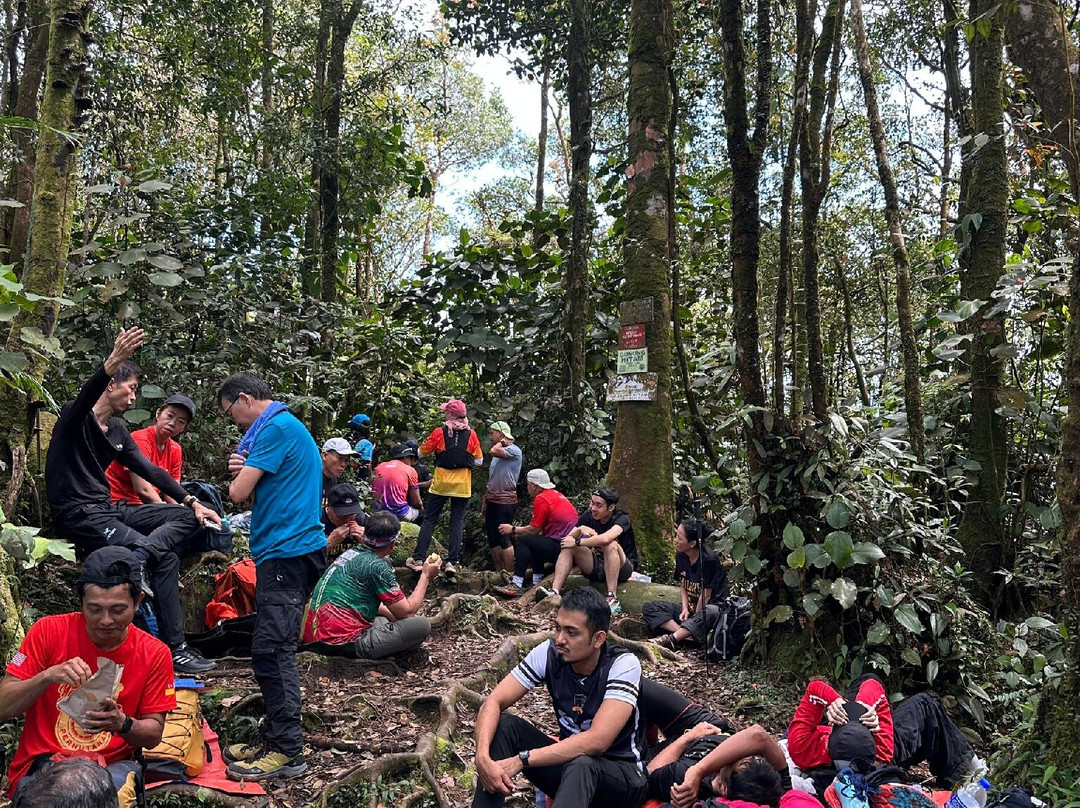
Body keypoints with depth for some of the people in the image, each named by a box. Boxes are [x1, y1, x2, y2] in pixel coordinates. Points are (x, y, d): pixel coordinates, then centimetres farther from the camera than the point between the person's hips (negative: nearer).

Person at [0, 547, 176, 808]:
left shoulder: (154, 654, -3)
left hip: (113, 766, 1)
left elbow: (154, 734, 1)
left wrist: (123, 724, -21)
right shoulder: (48, 632, -5)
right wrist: (47, 676, -25)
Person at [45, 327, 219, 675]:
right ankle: (174, 649, -17)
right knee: (166, 557, -20)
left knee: (190, 519, -4)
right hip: (78, 515, -8)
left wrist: (192, 501, 1)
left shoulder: (118, 430, 14)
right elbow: (85, 396, -33)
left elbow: (148, 470, 12)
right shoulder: (75, 417, -8)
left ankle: (139, 557, -29)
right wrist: (113, 361, -52)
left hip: (108, 509, 8)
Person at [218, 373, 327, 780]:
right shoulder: (286, 427, 21)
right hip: (291, 550, 11)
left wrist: (240, 475, 9)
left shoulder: (275, 428, -11)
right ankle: (277, 739, 20)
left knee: (271, 650, -9)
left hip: (286, 552, -11)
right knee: (275, 650, 13)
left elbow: (239, 493, -13)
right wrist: (243, 469, 2)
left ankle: (287, 751, -4)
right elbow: (257, 494, 21)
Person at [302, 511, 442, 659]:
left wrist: (393, 615, 23)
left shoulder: (350, 553, 10)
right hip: (342, 645, -9)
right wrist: (426, 576, 6)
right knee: (422, 625, -6)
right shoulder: (378, 566, -14)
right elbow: (407, 612, -4)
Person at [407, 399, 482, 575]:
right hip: (462, 485, 1)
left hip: (441, 483, -1)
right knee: (457, 522, 7)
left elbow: (422, 453, 3)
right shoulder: (471, 435, -1)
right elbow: (479, 460, 6)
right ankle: (451, 562, 2)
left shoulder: (439, 432, -6)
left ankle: (418, 559, 6)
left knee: (429, 520, 7)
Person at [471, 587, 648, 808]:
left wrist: (522, 760, -34)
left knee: (581, 765, -38)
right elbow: (494, 702, -14)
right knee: (504, 725, -17)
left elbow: (596, 741, -33)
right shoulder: (548, 653, -12)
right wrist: (483, 756, -34)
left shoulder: (624, 665, -24)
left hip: (623, 775, -5)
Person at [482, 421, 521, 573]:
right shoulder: (499, 452, 17)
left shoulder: (514, 450, -10)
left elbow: (493, 451, -28)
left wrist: (502, 441, -10)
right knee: (492, 538, 11)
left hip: (505, 502, -9)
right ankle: (499, 571, 19)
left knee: (504, 539, -6)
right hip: (492, 501, 9)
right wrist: (486, 498, 17)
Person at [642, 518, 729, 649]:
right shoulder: (680, 555, 1)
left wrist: (694, 620, -14)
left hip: (709, 607, -7)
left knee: (709, 613, -43)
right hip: (689, 607, 7)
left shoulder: (709, 559, -19)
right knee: (648, 607, -10)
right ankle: (685, 634, -30)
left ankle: (672, 639, -48)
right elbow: (682, 586, 8)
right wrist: (685, 610, -7)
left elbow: (705, 595, -16)